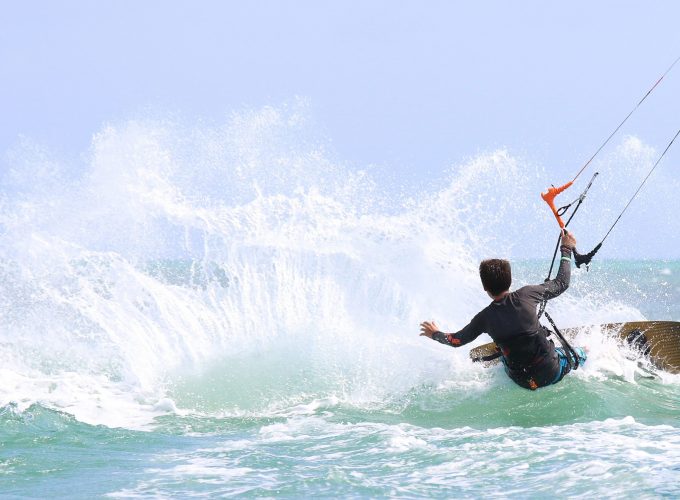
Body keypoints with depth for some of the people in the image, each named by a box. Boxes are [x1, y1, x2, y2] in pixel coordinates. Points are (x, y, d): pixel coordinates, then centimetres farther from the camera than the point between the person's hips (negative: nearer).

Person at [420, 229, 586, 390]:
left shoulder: (484, 318, -11)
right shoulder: (526, 295, -16)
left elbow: (457, 340, 6)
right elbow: (561, 284, 0)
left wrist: (435, 334, 27)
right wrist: (566, 250, 14)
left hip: (523, 382, 2)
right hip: (552, 373, -2)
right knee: (579, 352, 30)